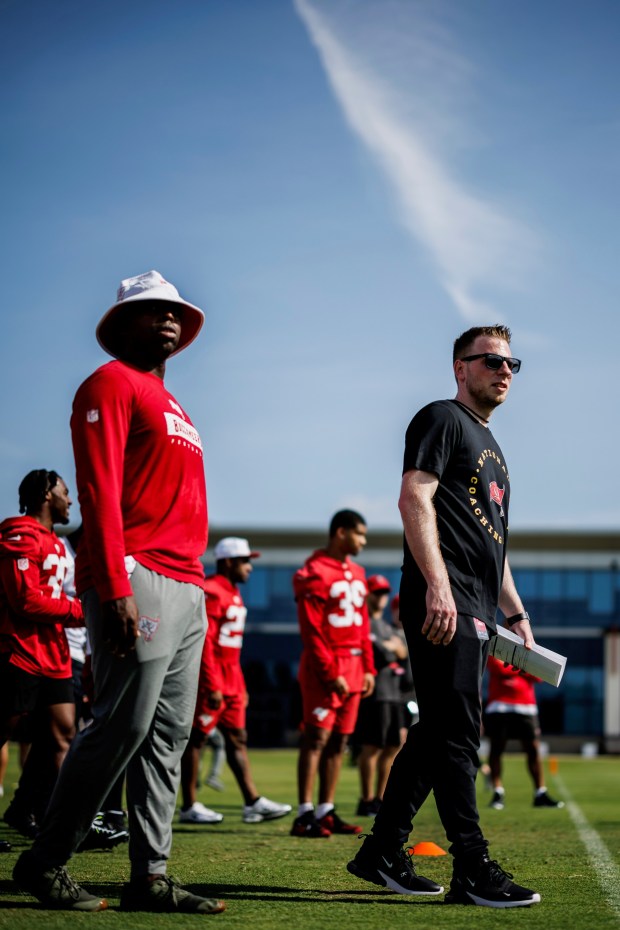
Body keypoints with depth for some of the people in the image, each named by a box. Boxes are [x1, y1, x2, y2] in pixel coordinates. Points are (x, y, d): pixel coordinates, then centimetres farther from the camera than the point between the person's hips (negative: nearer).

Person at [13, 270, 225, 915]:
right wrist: (117, 589, -21)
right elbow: (99, 493, -13)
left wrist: (193, 587, 15)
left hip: (187, 588, 9)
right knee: (122, 727, -10)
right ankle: (44, 863, 0)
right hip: (138, 582, -9)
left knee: (168, 734, 6)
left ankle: (150, 877, 8)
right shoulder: (111, 384, -2)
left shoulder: (170, 405, 25)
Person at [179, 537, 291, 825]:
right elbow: (205, 642, -20)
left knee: (237, 737, 9)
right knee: (196, 737, -2)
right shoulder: (211, 593, -15)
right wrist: (212, 686, -22)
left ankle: (252, 802, 12)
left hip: (231, 681, 10)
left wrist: (240, 687, 20)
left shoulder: (233, 594, 16)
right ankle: (189, 807, 3)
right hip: (211, 679, -10)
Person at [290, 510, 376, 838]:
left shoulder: (356, 573, 16)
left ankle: (326, 812, 13)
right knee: (317, 738, -8)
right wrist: (331, 674, -17)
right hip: (324, 669, -8)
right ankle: (305, 815, -8)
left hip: (353, 667, 8)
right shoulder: (314, 574, -12)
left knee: (339, 741, 9)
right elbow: (312, 632, -15)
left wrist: (368, 668, 13)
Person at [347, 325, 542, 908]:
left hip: (476, 613, 10)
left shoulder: (490, 446, 27)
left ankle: (382, 854, 16)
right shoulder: (442, 419, -1)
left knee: (437, 733, 10)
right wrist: (437, 585, -24)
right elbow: (414, 498, -14)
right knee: (457, 734, -11)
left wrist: (515, 612, 23)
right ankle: (473, 872, -11)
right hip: (442, 603, -10)